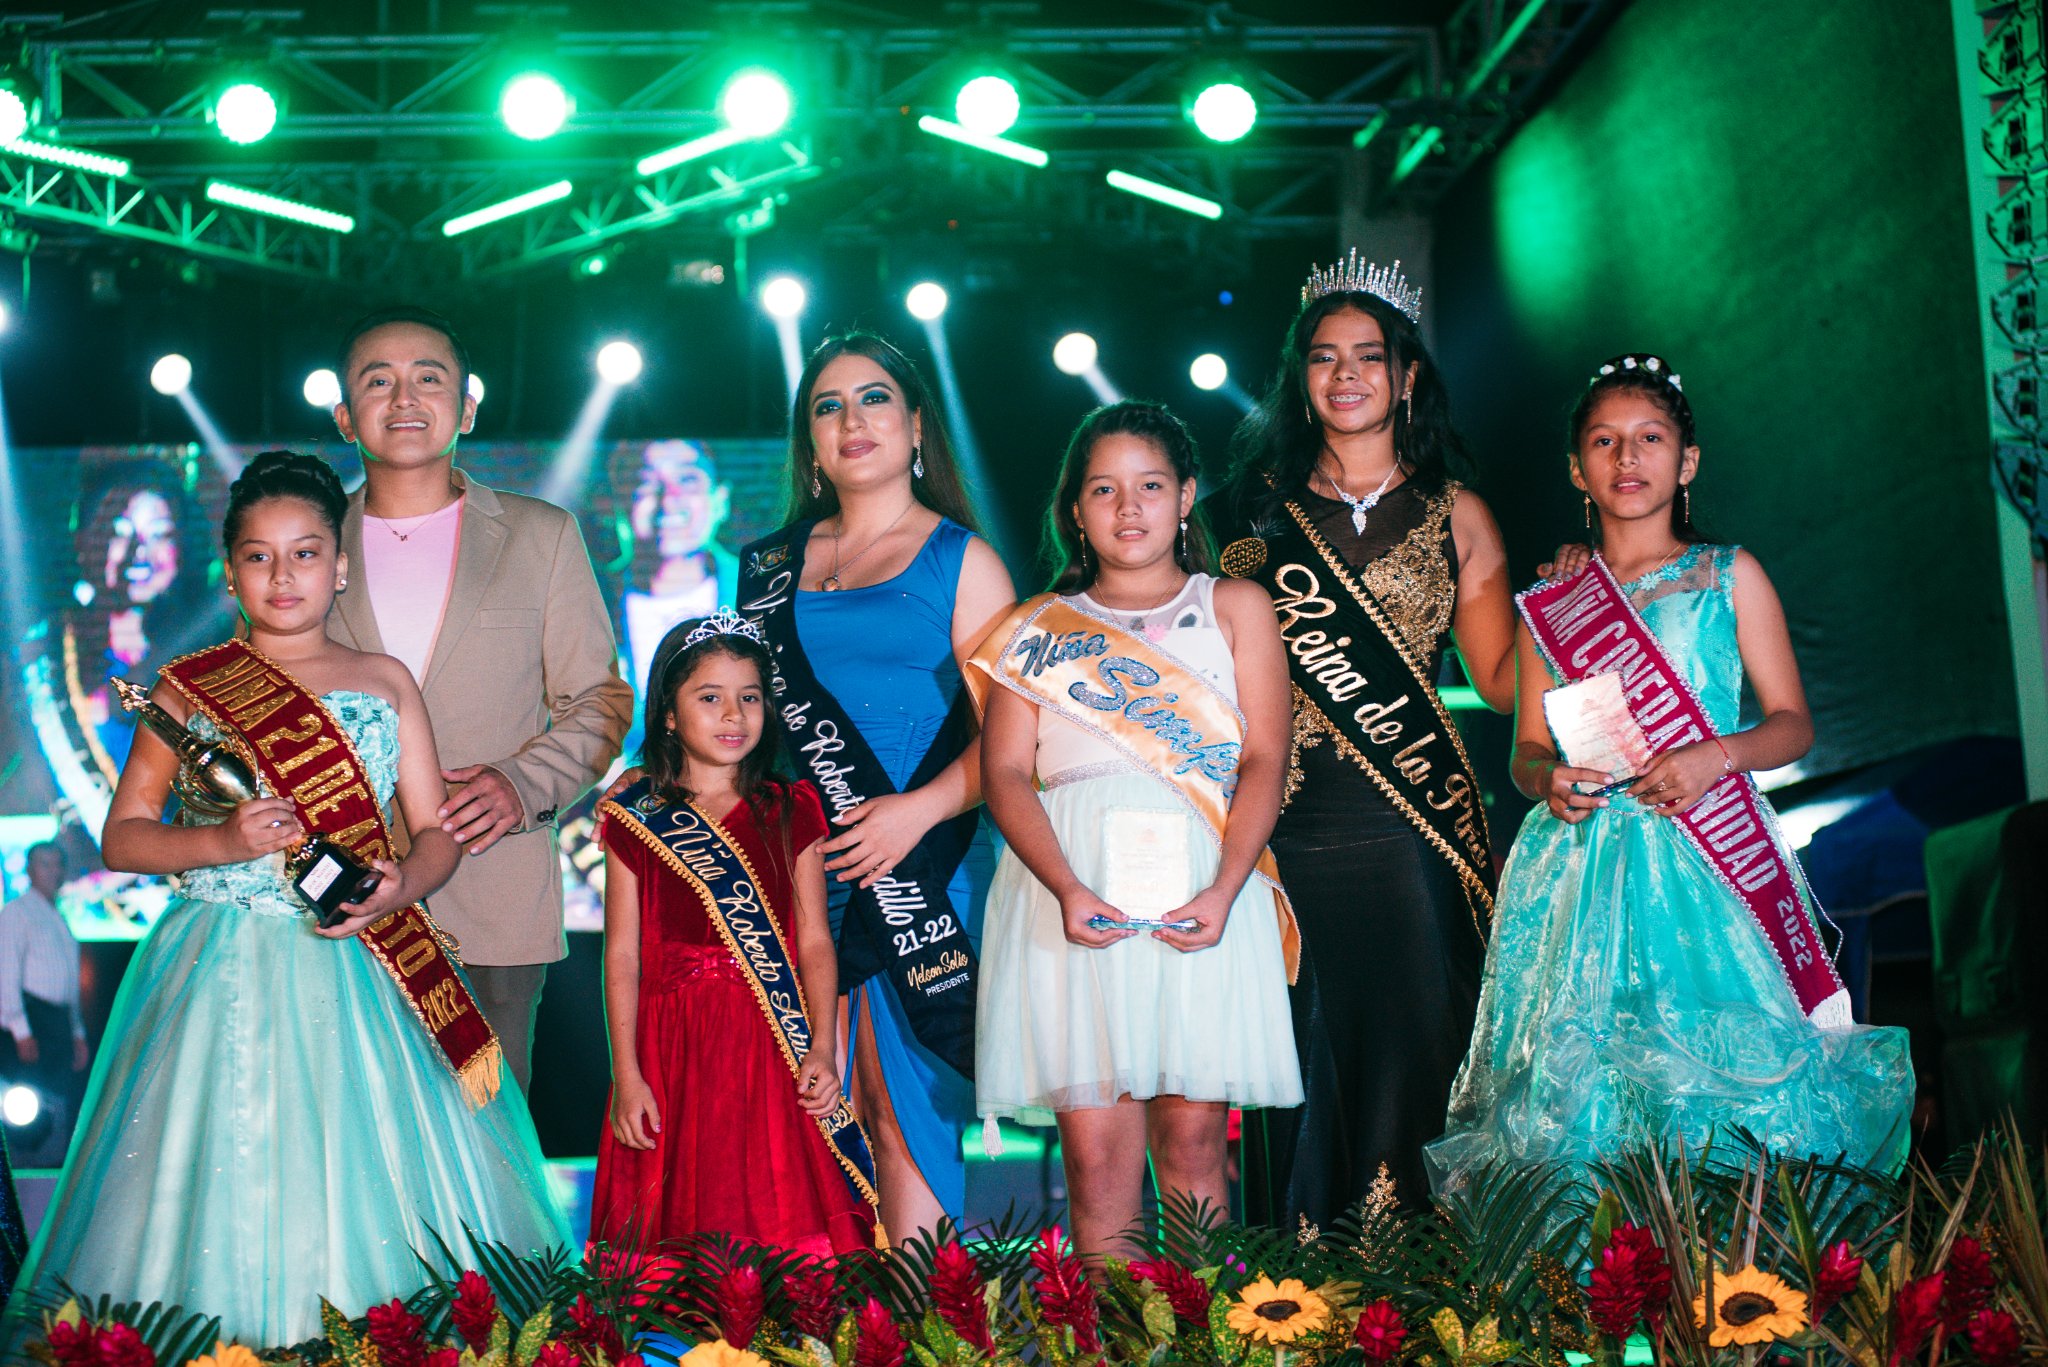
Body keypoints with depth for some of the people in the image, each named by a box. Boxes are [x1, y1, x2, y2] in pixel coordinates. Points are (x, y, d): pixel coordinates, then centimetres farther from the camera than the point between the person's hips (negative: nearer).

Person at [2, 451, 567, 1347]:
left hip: (363, 968, 1)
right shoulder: (188, 687, 5)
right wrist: (221, 843, -13)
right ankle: (222, 1333, 13)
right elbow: (121, 837, 5)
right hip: (228, 970, -1)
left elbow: (437, 833, 7)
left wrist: (401, 888, -14)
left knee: (370, 1170, 0)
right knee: (230, 1172, -2)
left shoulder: (386, 682, 9)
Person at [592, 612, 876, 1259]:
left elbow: (815, 942, 6)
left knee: (785, 1220, -3)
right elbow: (623, 952, 3)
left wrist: (822, 1049, -6)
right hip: (674, 1053, 0)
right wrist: (626, 1075, -2)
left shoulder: (788, 814, 7)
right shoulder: (635, 818, 5)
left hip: (774, 1054, 1)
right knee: (684, 1225, 0)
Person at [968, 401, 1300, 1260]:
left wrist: (1223, 889, -11)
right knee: (1095, 1145, -6)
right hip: (1072, 884, 0)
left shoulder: (1235, 608, 17)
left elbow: (1264, 762, 6)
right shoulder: (1039, 629, 17)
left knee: (1192, 1133, -4)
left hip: (1203, 884, 0)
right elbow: (1004, 773, 5)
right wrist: (1066, 888, -13)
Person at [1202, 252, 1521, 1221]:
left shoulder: (1453, 515, 11)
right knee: (1304, 1053, 0)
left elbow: (1501, 679, 9)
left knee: (1420, 1041, -1)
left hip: (1419, 826, 0)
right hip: (1293, 829, 0)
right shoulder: (1261, 513, 11)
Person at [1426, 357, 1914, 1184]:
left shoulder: (1729, 576, 9)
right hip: (1582, 864, 2)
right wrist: (1549, 779, -9)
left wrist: (1714, 757, -12)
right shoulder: (1549, 607, 14)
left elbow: (1793, 722, 7)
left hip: (1709, 862, -1)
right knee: (1582, 1073, -6)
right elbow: (1527, 749, 15)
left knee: (1720, 1059, -11)